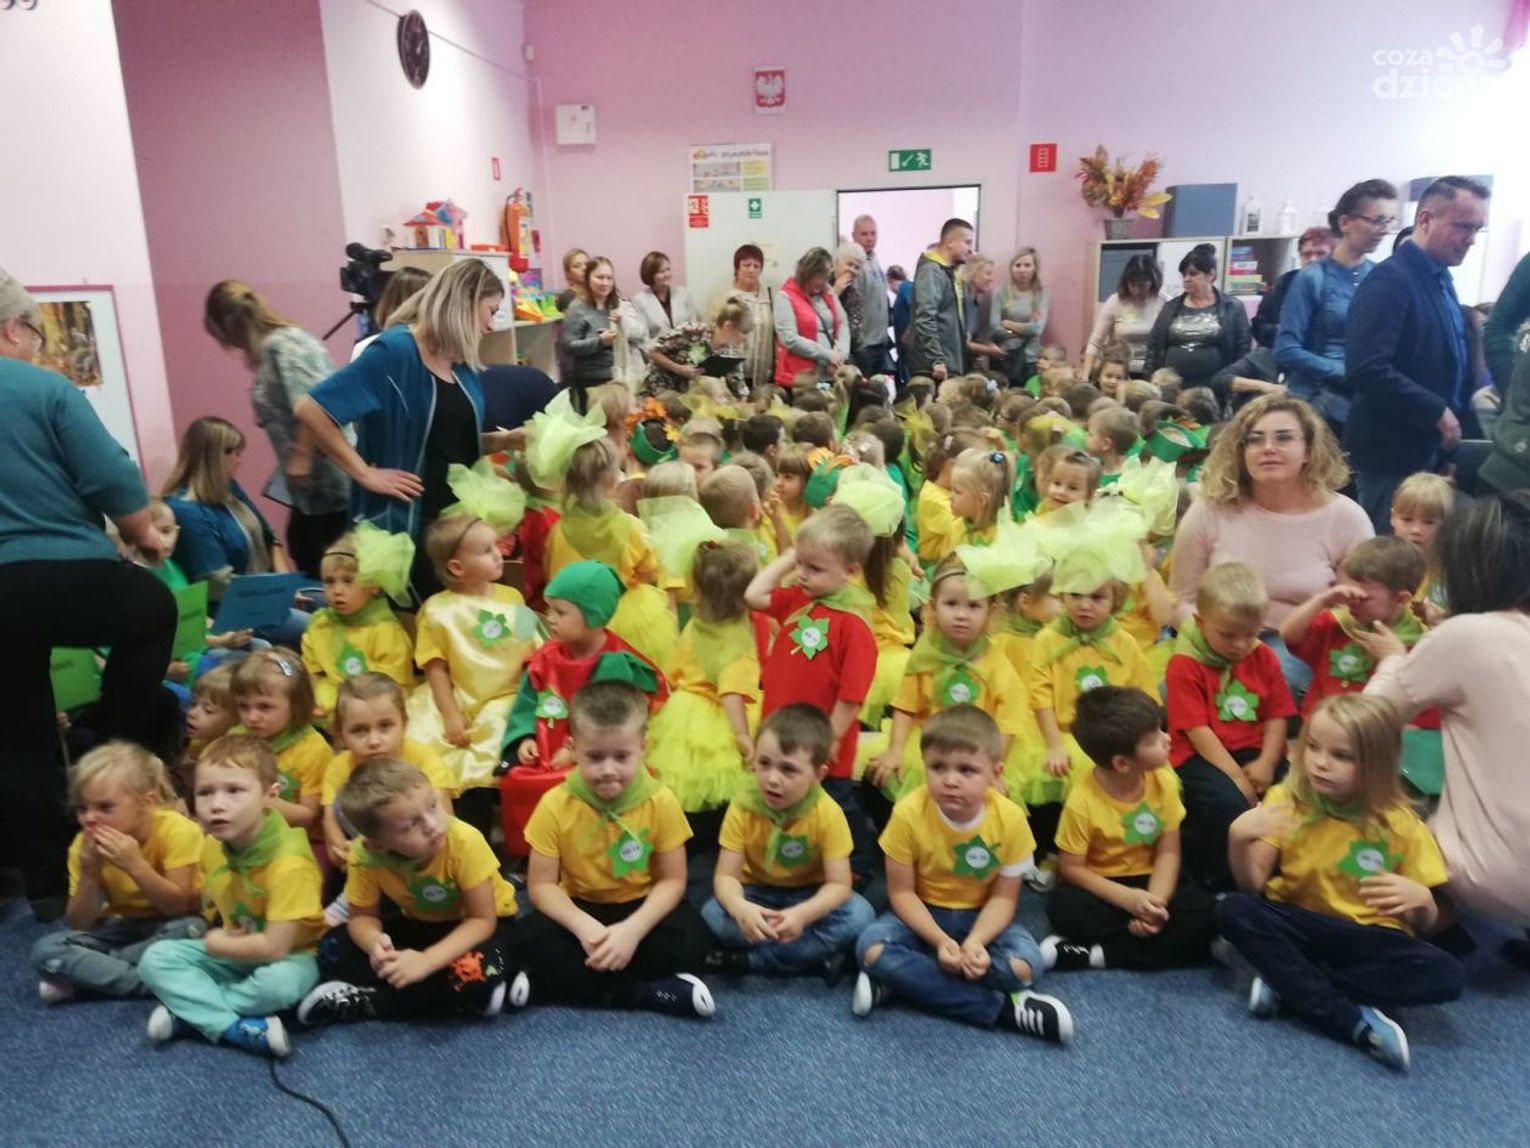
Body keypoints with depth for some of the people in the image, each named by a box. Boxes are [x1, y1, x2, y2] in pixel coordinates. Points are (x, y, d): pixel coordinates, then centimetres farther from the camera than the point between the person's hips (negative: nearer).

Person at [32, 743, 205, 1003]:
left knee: (189, 930, -36)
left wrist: (135, 864, -35)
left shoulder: (177, 831, -23)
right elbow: (78, 925, -7)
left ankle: (91, 974, -15)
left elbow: (180, 906, -24)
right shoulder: (83, 846, -11)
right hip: (120, 929, 4)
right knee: (45, 951, -19)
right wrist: (89, 875, -24)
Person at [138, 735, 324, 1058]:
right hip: (233, 954, 7)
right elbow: (213, 905, 11)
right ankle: (236, 1029, -22)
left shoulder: (289, 862, -31)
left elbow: (274, 947, -30)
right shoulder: (212, 847, -8)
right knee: (155, 959, -11)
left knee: (278, 983, -38)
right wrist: (218, 936, -9)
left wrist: (217, 945, -14)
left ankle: (186, 1011, -13)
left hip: (288, 955, -6)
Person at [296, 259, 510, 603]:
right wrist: (365, 474, -19)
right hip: (405, 523, -7)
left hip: (459, 520, 8)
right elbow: (311, 410, -20)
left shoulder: (462, 364, 8)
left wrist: (507, 439, 1)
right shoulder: (395, 351, -15)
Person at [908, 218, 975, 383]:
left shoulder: (949, 271, 16)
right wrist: (937, 360, -25)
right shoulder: (931, 270, -13)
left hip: (949, 364, 10)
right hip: (931, 367, -10)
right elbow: (925, 319, -23)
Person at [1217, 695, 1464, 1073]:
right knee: (1233, 910, -28)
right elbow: (1252, 887, -11)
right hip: (1298, 927, 0)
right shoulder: (1286, 801, -6)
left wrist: (1420, 898, -25)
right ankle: (1357, 1023, -26)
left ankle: (1287, 983, -22)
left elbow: (1425, 925, -1)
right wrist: (1239, 838, -31)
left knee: (1445, 976, -27)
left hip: (1369, 940, 0)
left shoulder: (1400, 825, -6)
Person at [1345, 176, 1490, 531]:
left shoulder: (1441, 280, 13)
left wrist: (1475, 392, 7)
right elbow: (1366, 369, -26)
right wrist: (1437, 412, -20)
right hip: (1393, 453, -9)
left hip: (1430, 449, 9)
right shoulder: (1390, 280, -16)